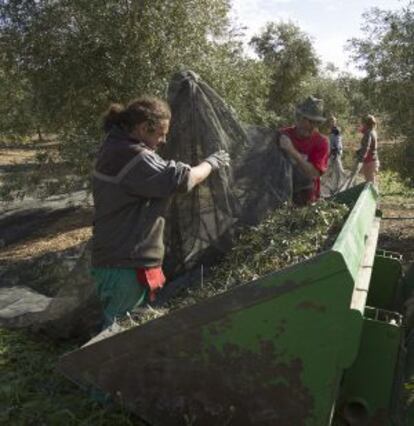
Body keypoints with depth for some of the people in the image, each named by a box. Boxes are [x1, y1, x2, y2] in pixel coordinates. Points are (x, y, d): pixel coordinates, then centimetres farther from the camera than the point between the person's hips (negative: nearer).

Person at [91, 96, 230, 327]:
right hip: (128, 266, -10)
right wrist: (211, 163, -4)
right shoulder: (133, 157, -22)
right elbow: (182, 179, -22)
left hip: (111, 259, 10)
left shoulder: (115, 148, 11)